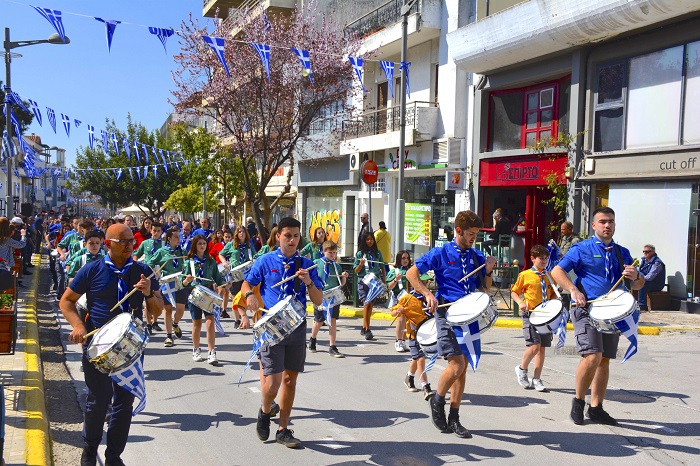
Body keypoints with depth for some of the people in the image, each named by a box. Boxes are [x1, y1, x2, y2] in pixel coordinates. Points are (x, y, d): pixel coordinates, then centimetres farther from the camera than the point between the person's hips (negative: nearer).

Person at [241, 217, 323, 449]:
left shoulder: (307, 265, 4)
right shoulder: (265, 261, 0)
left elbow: (318, 301, 3)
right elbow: (246, 283, 11)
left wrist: (309, 282, -15)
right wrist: (249, 295, -11)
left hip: (297, 327, 3)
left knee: (290, 379, 10)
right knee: (273, 382, -10)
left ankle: (283, 430, 25)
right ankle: (265, 412, 24)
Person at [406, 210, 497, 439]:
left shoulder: (477, 256, 11)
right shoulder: (441, 253, -3)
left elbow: (484, 289, 16)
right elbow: (412, 273, -4)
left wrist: (488, 271, -2)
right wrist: (428, 294, -16)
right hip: (448, 313, -5)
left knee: (463, 369, 7)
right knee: (456, 365, -13)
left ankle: (453, 419, 17)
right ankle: (437, 401, 14)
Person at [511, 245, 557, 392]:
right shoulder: (525, 275, 0)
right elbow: (514, 292, 6)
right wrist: (520, 302, -12)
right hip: (531, 314, -5)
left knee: (542, 348, 4)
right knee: (534, 346, -14)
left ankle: (536, 379, 13)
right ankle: (522, 369, 13)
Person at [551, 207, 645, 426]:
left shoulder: (622, 253, 15)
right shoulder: (582, 249, 0)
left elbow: (637, 285, 16)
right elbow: (557, 271, -5)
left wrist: (635, 276, -8)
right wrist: (574, 290, -19)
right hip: (586, 308, -5)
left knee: (605, 360, 8)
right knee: (592, 356, -18)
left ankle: (596, 408, 19)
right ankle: (578, 401, 2)